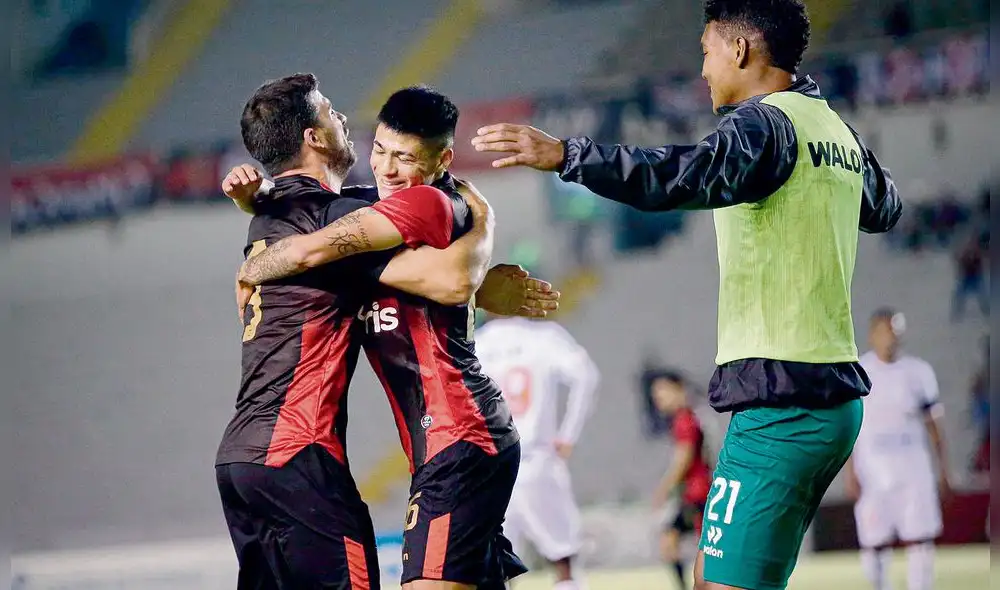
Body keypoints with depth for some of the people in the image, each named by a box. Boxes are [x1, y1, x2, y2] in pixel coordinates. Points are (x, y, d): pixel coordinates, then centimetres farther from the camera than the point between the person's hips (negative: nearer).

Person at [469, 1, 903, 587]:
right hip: (836, 396, 10)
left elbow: (686, 176, -31)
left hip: (782, 404, -10)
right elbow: (886, 208, 37)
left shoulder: (765, 122, -11)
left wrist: (565, 155, -35)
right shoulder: (840, 131, 16)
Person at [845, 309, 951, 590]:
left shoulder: (918, 371, 4)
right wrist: (850, 474, -5)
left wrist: (943, 471, 7)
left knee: (921, 542, -5)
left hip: (914, 471, 1)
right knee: (875, 545, 2)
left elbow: (933, 422, 9)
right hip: (872, 470, -1)